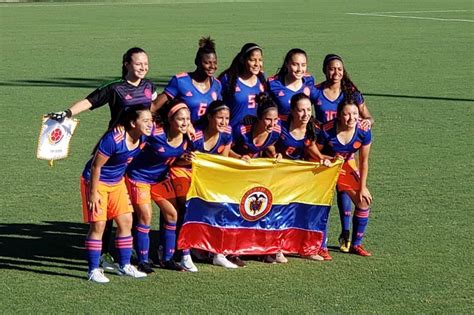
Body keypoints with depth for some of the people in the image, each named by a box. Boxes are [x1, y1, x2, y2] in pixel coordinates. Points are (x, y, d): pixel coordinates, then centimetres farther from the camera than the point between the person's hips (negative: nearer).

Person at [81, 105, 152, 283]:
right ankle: (93, 270, 1)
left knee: (126, 221, 6)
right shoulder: (113, 139, -31)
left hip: (117, 182, 7)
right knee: (98, 225, -6)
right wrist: (93, 193, -19)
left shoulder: (143, 138, -10)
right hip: (96, 181, -7)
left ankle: (124, 266, 19)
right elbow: (96, 166, -23)